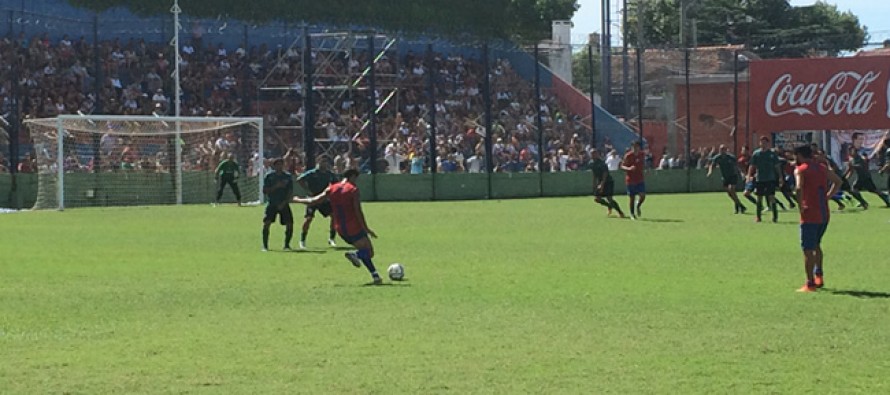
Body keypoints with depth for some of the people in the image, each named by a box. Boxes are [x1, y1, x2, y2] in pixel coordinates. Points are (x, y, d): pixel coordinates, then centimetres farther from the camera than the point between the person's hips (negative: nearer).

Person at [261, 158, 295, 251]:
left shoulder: (288, 176, 2)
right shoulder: (269, 176, 0)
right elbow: (265, 191, -4)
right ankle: (265, 245, -5)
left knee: (289, 224, -9)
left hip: (284, 204, 1)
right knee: (266, 223, -15)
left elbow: (291, 193, 1)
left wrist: (284, 203, -11)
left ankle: (287, 245, 8)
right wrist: (276, 186, -17)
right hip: (272, 204, -1)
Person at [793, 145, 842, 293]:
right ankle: (819, 276, 24)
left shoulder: (800, 170, -7)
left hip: (810, 215, -7)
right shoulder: (822, 168, 13)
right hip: (825, 214, 7)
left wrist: (800, 206, -14)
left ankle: (810, 284, -1)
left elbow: (799, 188, -25)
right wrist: (827, 197, 16)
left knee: (808, 249, -1)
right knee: (816, 245, 25)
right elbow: (838, 181, 22)